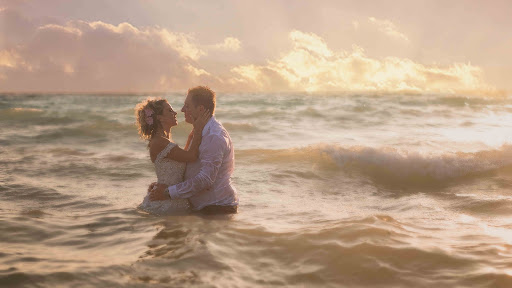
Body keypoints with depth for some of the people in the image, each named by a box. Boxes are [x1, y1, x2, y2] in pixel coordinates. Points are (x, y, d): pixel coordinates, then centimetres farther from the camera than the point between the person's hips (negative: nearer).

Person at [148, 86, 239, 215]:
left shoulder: (214, 137, -19)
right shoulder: (199, 134, 14)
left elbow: (206, 179, -25)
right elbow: (185, 168, 19)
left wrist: (168, 192, -22)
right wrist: (162, 184, 4)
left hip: (218, 207, -9)